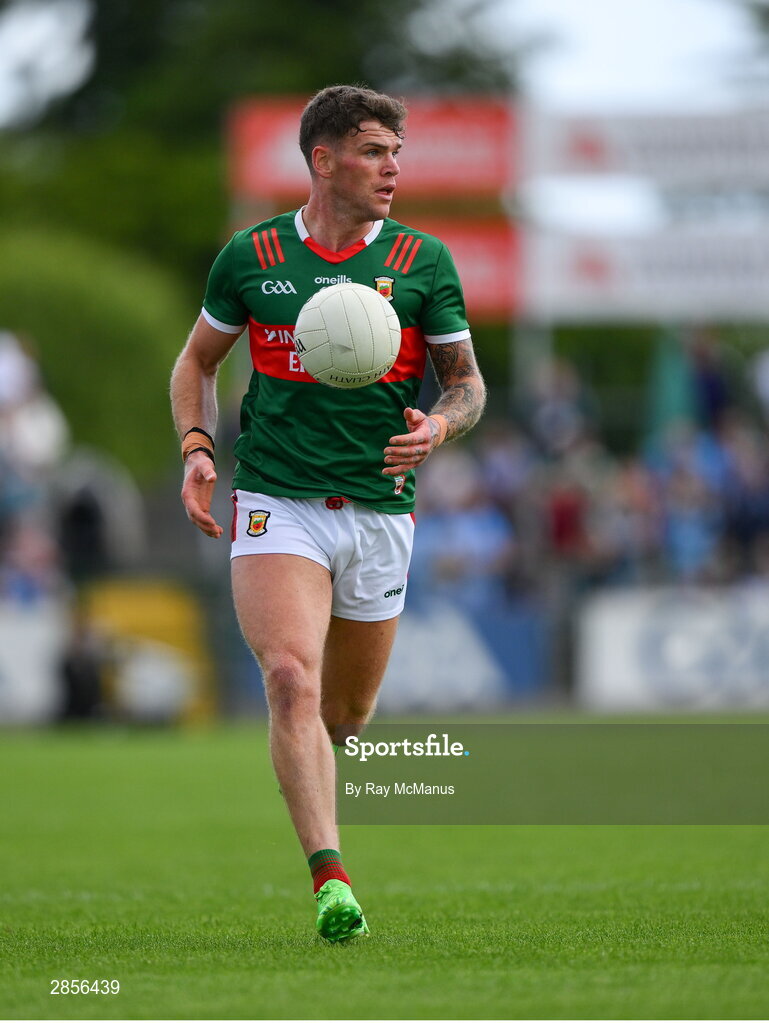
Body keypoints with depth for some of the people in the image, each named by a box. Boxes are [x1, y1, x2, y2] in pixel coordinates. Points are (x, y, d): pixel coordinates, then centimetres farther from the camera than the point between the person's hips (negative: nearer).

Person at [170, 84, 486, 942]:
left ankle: (302, 766, 50)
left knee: (346, 712, 12)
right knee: (291, 678, -23)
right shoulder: (250, 257, 1)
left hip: (379, 510, 2)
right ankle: (331, 879, -28)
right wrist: (196, 447, -1)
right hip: (276, 503, -2)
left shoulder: (423, 261, 1)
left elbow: (467, 381, 10)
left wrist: (437, 428, -12)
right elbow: (198, 361, 16)